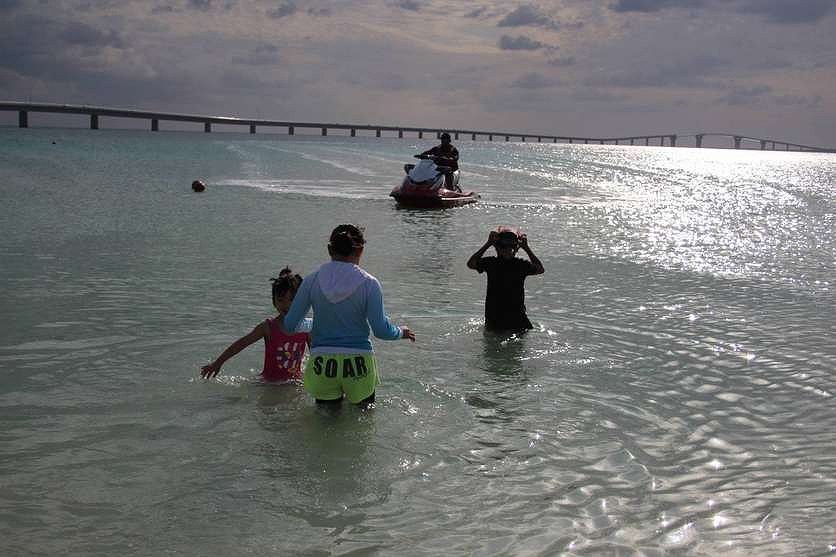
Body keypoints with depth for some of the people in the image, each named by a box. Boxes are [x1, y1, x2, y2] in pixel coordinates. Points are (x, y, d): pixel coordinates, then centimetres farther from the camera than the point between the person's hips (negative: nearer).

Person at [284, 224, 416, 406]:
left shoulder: (312, 280, -1)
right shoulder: (368, 284, -6)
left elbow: (290, 324, 2)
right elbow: (381, 330, -9)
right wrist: (401, 332, 13)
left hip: (322, 362, 2)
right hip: (358, 362, -1)